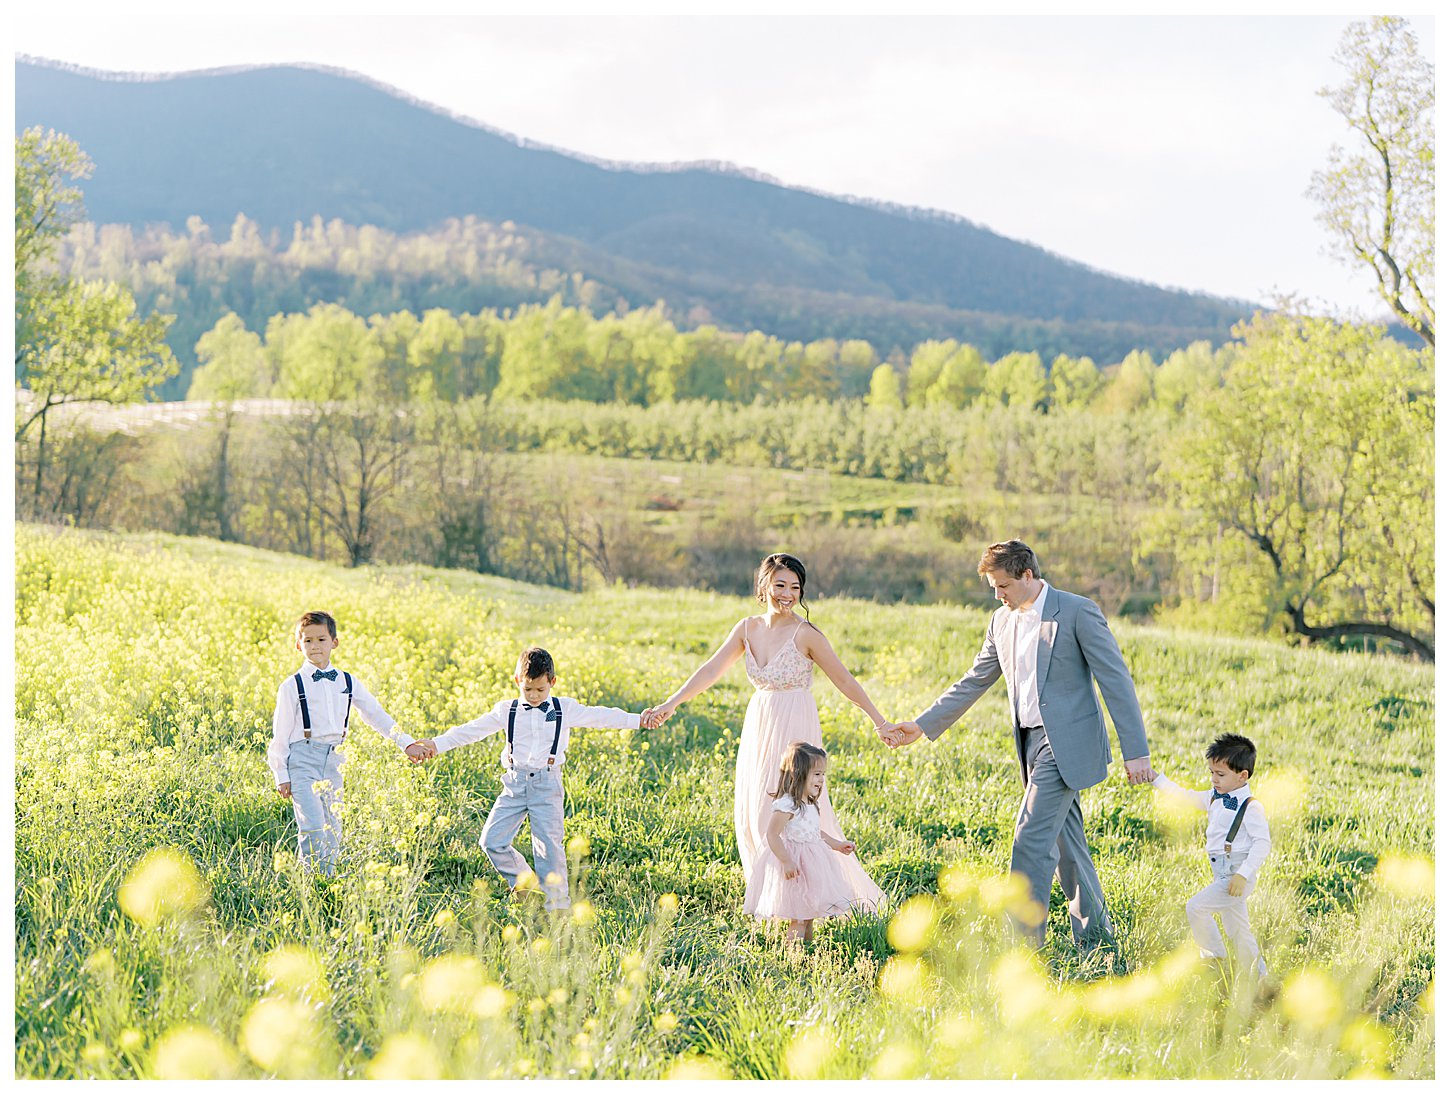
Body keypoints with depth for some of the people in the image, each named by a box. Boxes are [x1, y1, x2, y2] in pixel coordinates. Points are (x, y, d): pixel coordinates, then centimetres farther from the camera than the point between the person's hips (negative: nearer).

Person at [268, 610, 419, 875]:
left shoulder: (349, 682, 11)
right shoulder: (292, 686, -1)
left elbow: (376, 715, 16)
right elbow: (280, 733, 2)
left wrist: (406, 743, 8)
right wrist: (281, 776, 0)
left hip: (333, 761, 5)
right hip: (303, 760, -5)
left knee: (333, 830, 8)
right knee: (313, 828, -17)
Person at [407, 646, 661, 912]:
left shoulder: (565, 709, 3)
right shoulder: (506, 711, 6)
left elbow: (601, 717, 5)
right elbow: (472, 730, 7)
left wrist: (638, 720, -1)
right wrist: (436, 745, 1)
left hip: (548, 783, -2)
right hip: (515, 783, 2)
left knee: (549, 845, -6)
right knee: (492, 840, -6)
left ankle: (558, 905, 5)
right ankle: (524, 882, 14)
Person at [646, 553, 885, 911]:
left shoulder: (806, 634, -11)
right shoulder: (747, 629, 3)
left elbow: (845, 681, -6)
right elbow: (711, 670, -1)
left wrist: (879, 720, -5)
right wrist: (671, 703, -10)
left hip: (794, 730, -6)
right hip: (758, 727, 6)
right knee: (751, 819, 8)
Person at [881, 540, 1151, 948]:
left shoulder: (1078, 612, -11)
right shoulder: (1002, 622, 10)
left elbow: (1116, 680, -12)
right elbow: (973, 682, 17)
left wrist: (1136, 751, -15)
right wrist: (922, 725, 12)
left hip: (1065, 742, -7)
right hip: (1031, 742, 7)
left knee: (1031, 838, -13)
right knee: (1065, 843, 13)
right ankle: (1094, 933, 24)